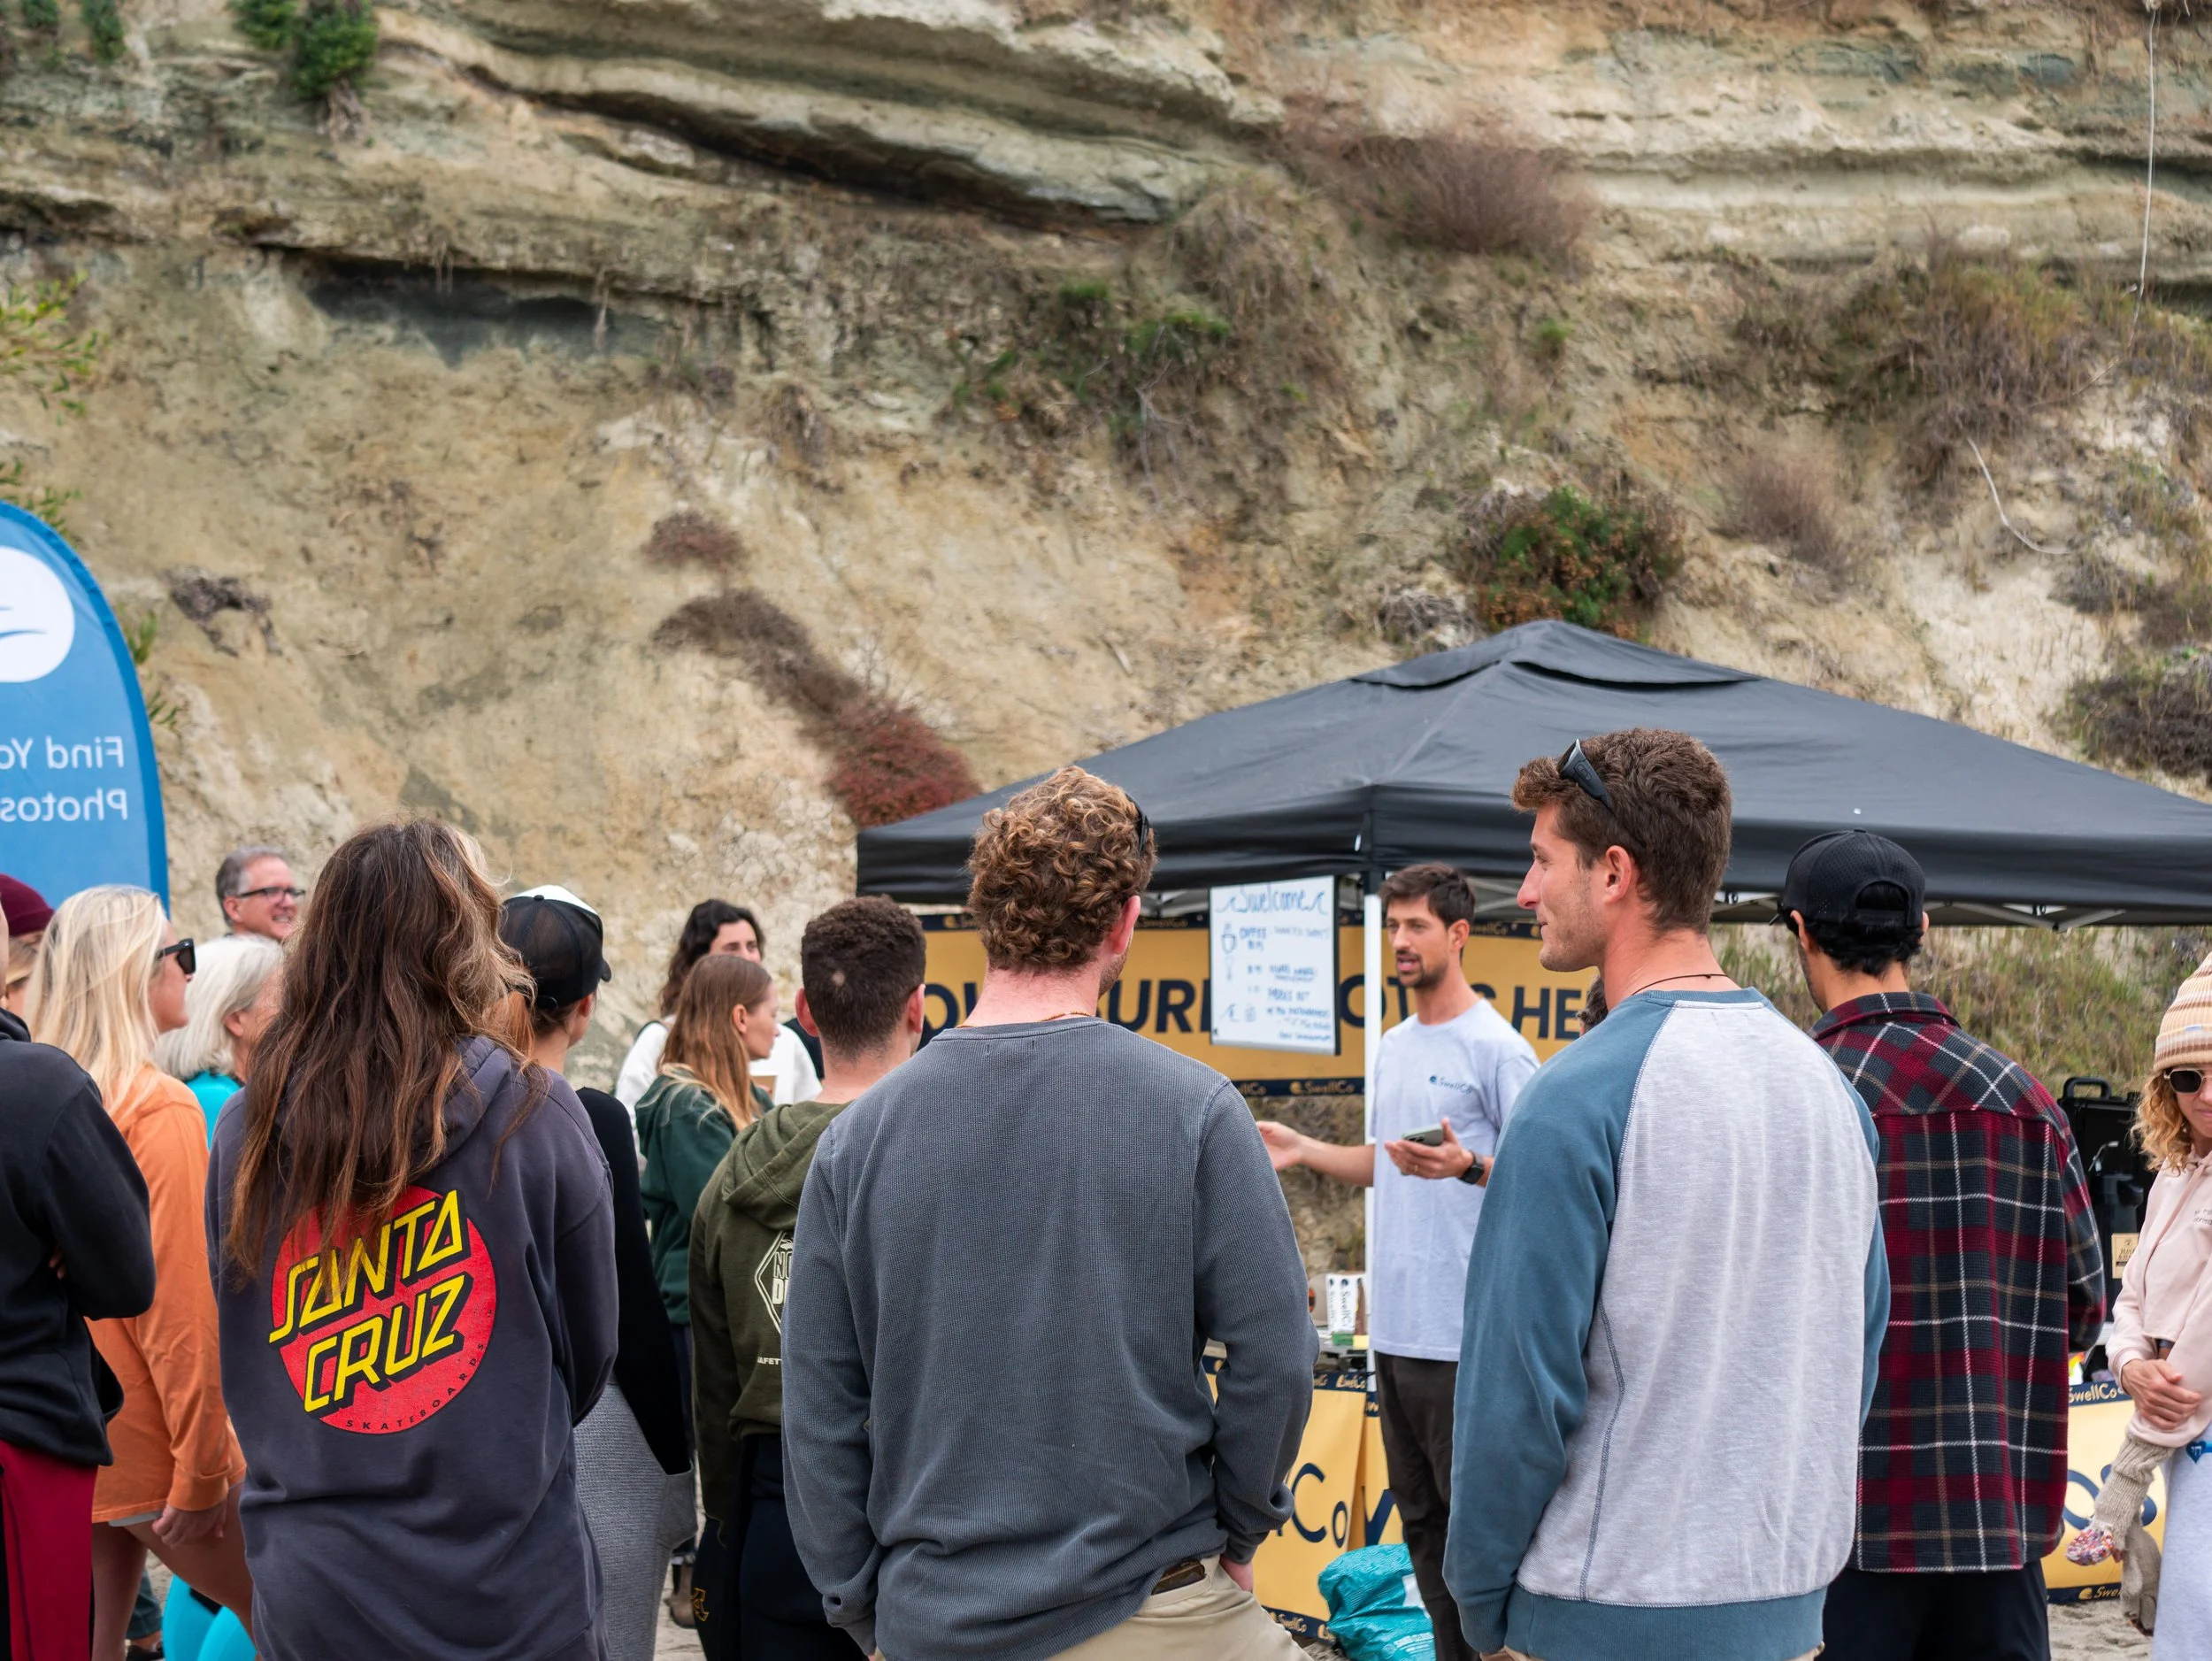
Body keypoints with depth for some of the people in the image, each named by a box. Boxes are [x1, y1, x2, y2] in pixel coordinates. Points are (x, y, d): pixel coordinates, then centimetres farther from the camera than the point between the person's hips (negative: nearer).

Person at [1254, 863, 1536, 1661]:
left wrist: (1469, 1167, -29)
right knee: (1420, 1519, 14)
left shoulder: (1496, 1049, -11)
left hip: (1463, 1333, -9)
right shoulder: (1394, 1047, 16)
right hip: (1395, 1323, 9)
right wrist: (1303, 1150, 14)